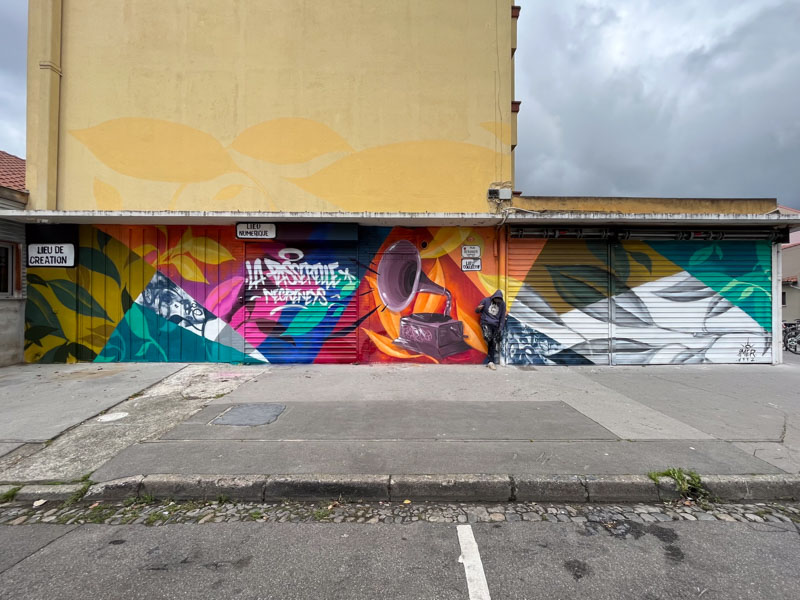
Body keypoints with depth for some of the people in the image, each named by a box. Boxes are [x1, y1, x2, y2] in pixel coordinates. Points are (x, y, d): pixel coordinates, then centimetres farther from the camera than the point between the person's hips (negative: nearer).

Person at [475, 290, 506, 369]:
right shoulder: (486, 300, 0)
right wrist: (478, 308, -18)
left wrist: (501, 328, 0)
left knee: (494, 343, -6)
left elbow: (502, 317, 10)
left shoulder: (502, 304, 6)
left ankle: (490, 362, 1)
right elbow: (477, 311, 6)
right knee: (487, 337, -28)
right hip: (486, 323, -3)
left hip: (496, 325, 3)